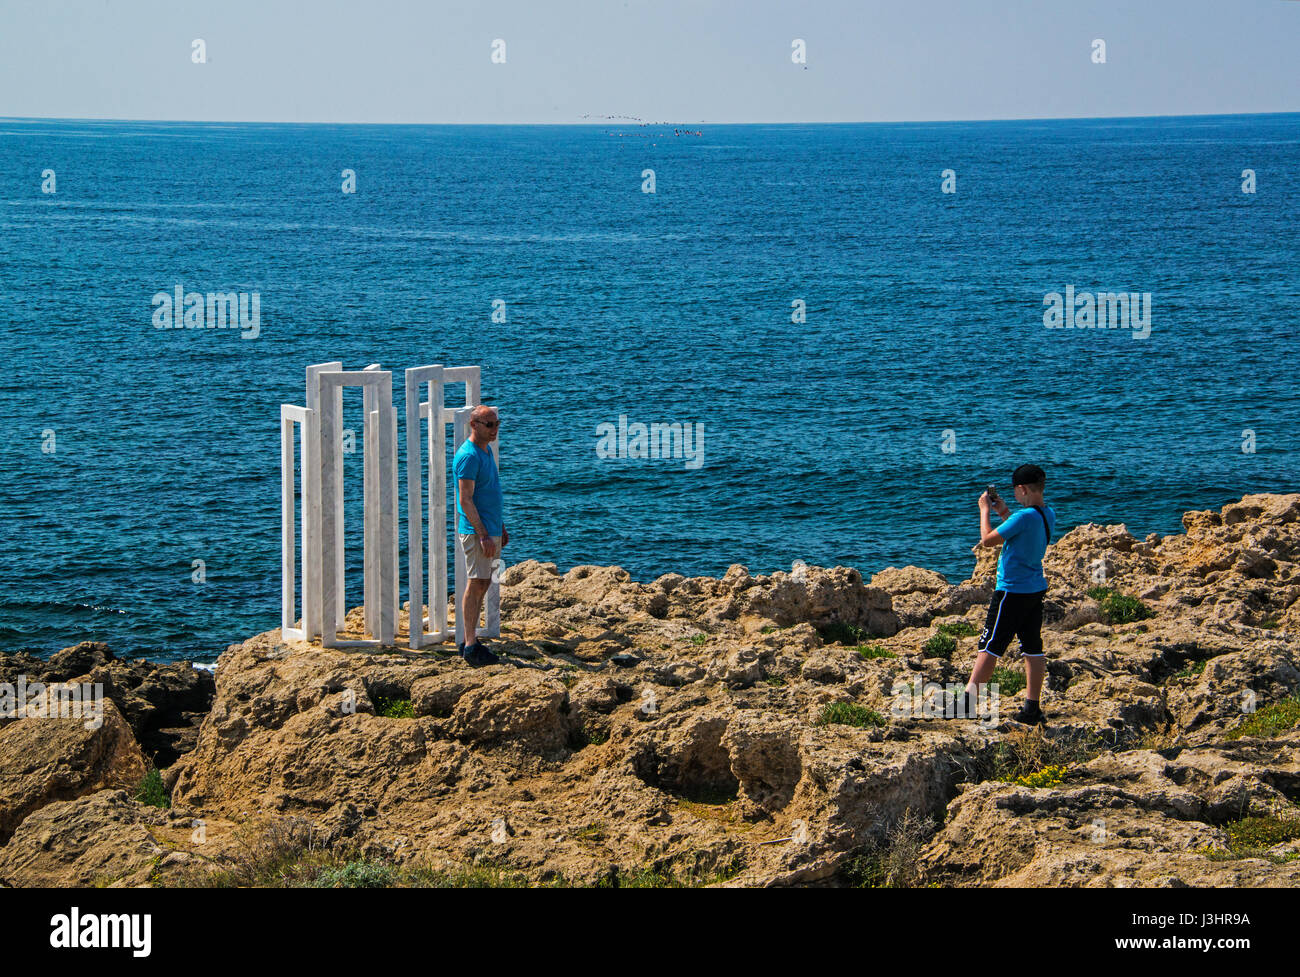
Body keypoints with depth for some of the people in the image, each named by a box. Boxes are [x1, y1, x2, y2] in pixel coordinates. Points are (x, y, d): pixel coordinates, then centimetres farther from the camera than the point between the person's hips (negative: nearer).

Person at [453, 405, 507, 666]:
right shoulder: (468, 456, -16)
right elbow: (466, 500, -20)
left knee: (483, 585, 11)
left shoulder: (486, 451, 14)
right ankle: (471, 647, -6)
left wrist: (501, 528, 23)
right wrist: (483, 535, -23)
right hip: (476, 531, -9)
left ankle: (469, 641, 17)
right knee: (476, 584, -8)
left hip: (490, 530, 9)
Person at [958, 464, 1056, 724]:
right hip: (1035, 588, 8)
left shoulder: (1025, 516, -22)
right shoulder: (1048, 514, 5)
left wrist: (984, 510, -2)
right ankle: (1032, 708, 8)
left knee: (989, 646, -4)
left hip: (1013, 590, -8)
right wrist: (1004, 513, 19)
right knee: (1032, 648, 8)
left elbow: (988, 539, -15)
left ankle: (968, 700, -2)